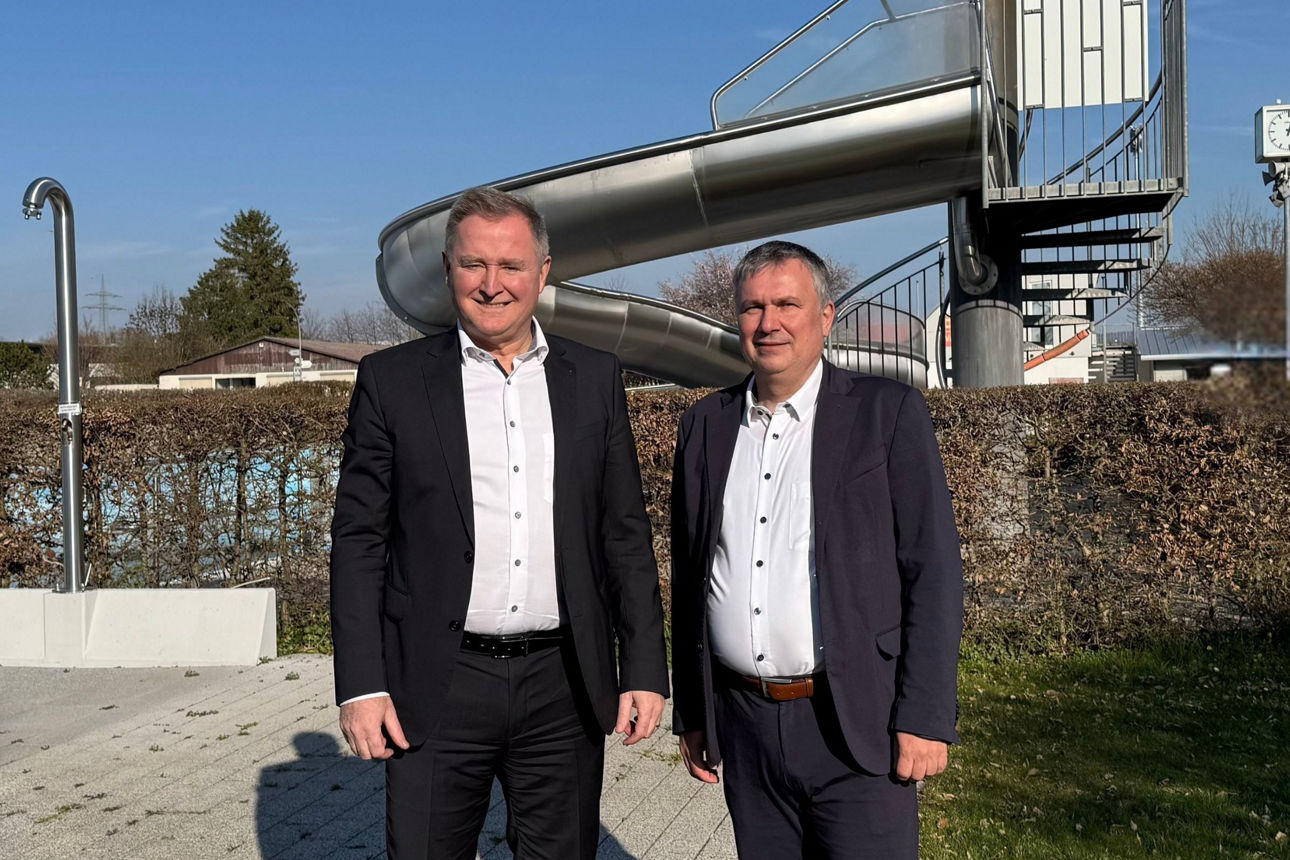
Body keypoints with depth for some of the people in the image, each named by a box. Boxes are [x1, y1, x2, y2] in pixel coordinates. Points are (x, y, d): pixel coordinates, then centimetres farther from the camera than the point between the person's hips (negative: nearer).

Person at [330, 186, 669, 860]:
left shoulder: (595, 379, 7)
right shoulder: (391, 380, 1)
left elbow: (625, 534, 8)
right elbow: (358, 539, 0)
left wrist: (645, 671, 2)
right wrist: (361, 685, -6)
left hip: (565, 686, 2)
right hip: (438, 690, -2)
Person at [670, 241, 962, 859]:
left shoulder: (888, 412, -3)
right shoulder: (705, 426, 8)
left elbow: (934, 571, -6)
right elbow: (689, 578, 13)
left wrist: (926, 717, -11)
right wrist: (689, 715, 13)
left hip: (854, 724, -3)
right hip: (742, 725, 4)